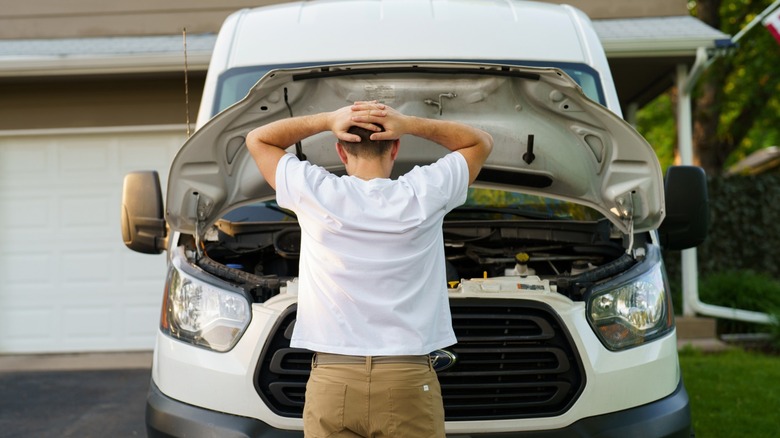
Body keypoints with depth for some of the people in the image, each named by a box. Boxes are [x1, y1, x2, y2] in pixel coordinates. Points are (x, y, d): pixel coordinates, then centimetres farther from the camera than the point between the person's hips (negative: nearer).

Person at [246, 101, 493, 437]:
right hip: (409, 383, 0)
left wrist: (327, 121, 1)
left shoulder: (316, 194, -3)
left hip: (332, 382, 0)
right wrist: (411, 125, 1)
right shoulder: (422, 196, -3)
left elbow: (257, 139, 15)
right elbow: (481, 142, 15)